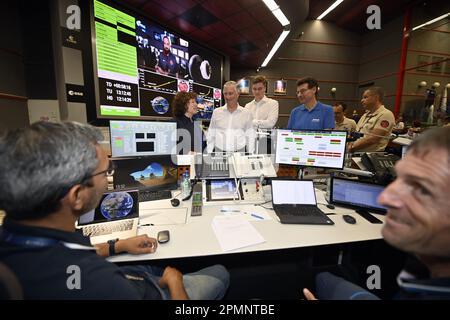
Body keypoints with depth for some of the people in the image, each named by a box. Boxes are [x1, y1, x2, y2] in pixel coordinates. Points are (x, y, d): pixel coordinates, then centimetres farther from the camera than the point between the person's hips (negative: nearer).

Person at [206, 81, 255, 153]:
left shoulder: (246, 113, 3)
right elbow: (210, 136, 10)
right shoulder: (216, 112, 6)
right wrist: (209, 153, 6)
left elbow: (250, 138, 5)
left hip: (239, 152, -1)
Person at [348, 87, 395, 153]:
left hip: (371, 154, -6)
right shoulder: (366, 114, 17)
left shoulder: (386, 114, -6)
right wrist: (351, 143, -5)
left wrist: (352, 148, -13)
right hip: (356, 152, 6)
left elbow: (373, 139, -16)